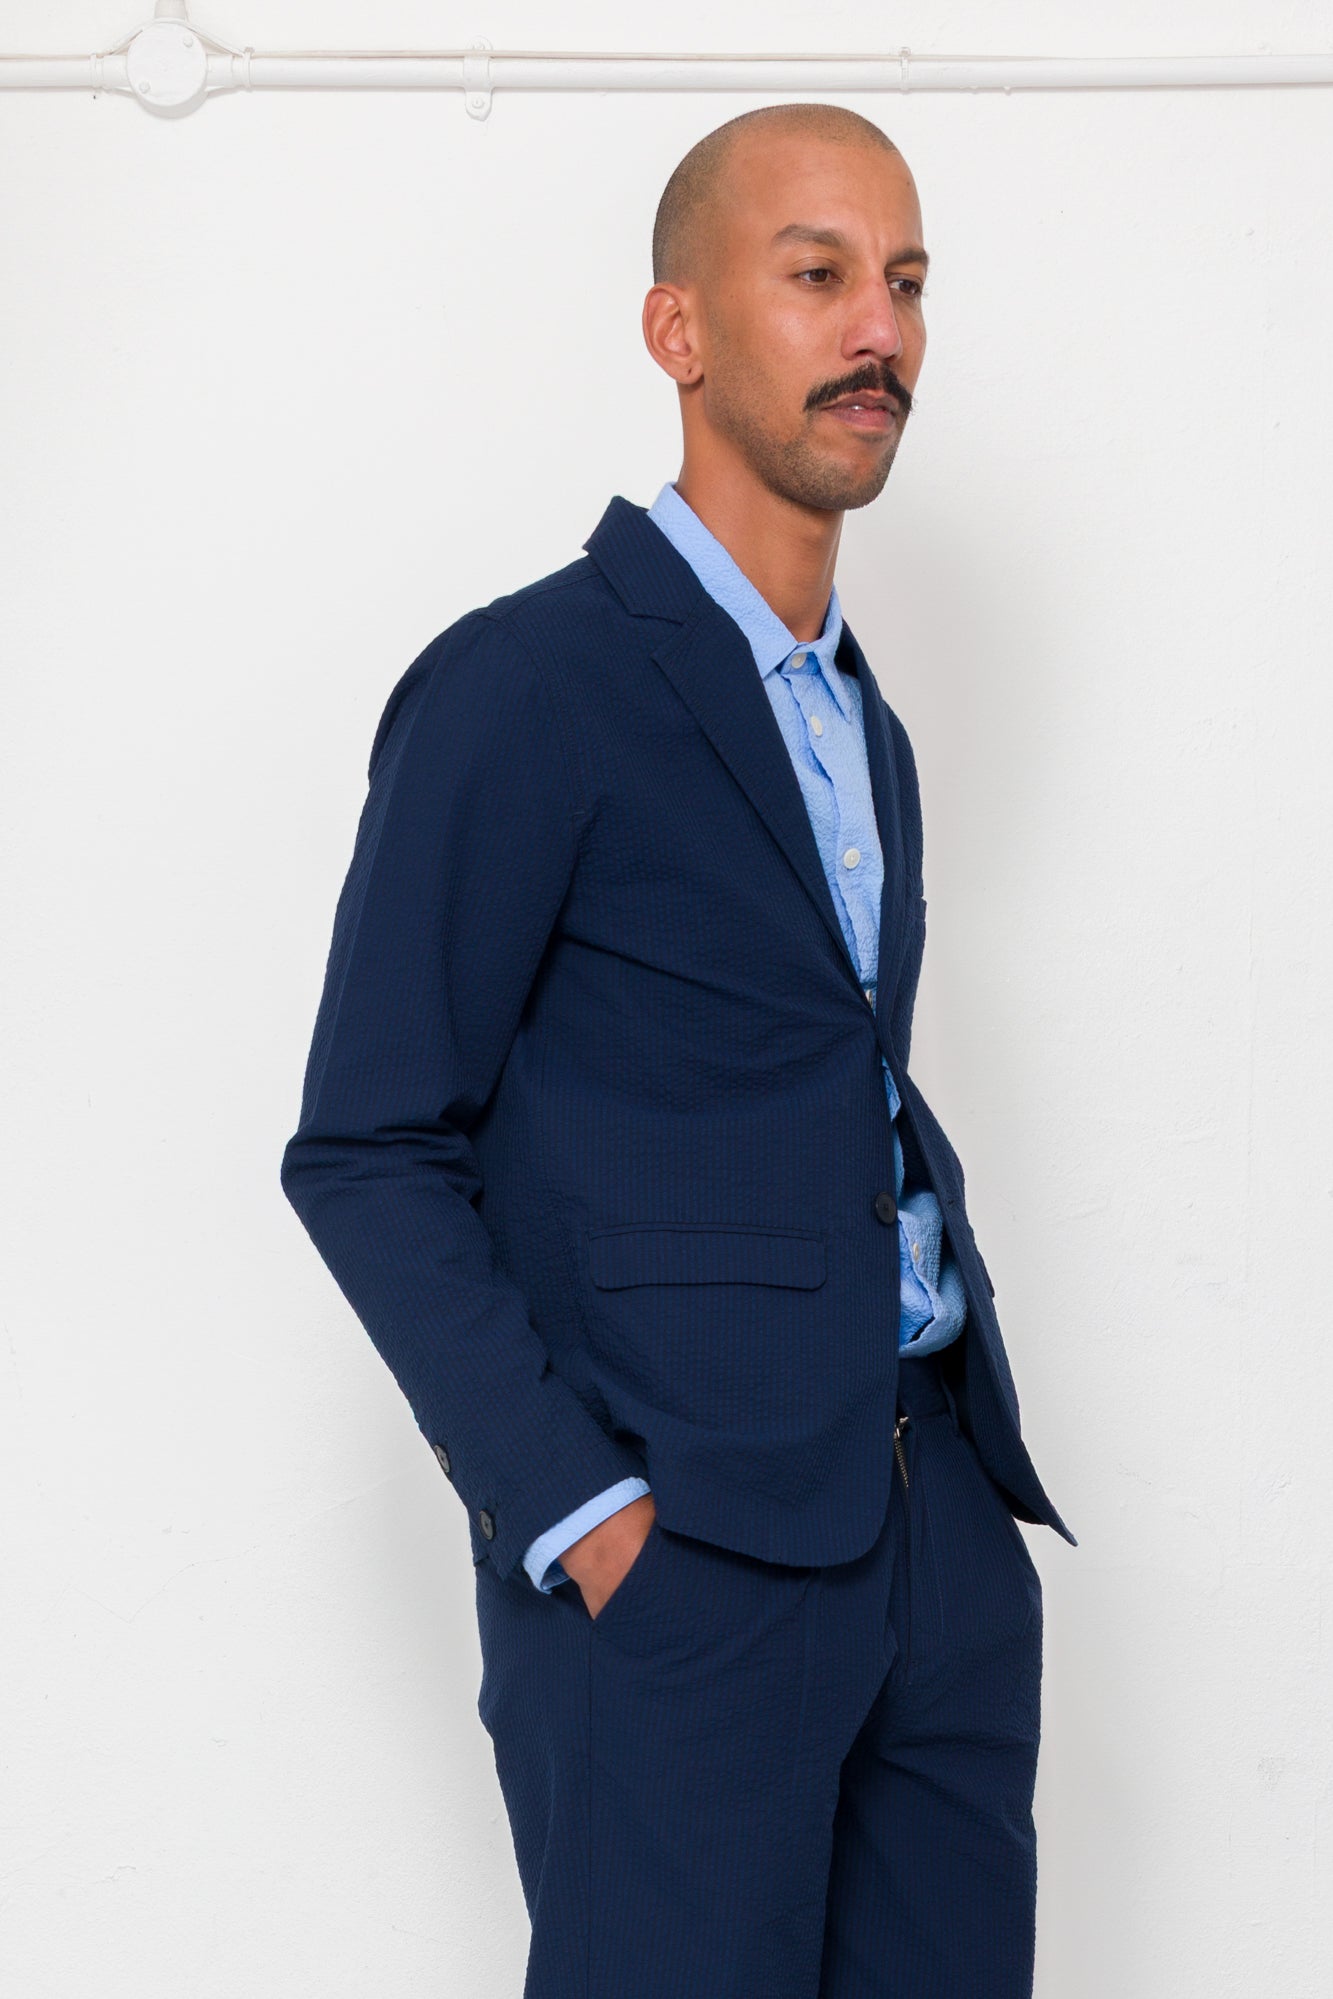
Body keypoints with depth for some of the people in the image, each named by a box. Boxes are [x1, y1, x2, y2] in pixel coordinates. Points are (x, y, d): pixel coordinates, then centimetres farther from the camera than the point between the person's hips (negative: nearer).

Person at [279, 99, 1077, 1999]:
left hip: (937, 1516, 7)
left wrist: (969, 1433, 10)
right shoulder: (522, 689, -8)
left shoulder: (864, 732, 18)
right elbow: (368, 1159, -10)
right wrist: (577, 1518, -17)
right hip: (673, 1549, -7)